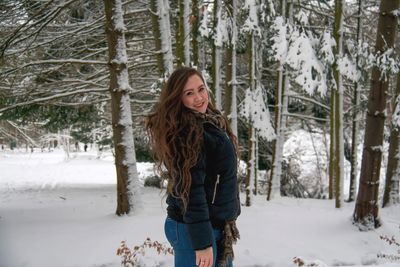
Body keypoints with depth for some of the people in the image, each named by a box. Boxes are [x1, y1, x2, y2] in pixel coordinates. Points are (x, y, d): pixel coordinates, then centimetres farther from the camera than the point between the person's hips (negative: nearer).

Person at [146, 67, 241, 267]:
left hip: (217, 225, 9)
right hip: (194, 229, -9)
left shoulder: (210, 122, 10)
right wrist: (202, 242, -23)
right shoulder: (185, 131, -19)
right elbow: (190, 189, -23)